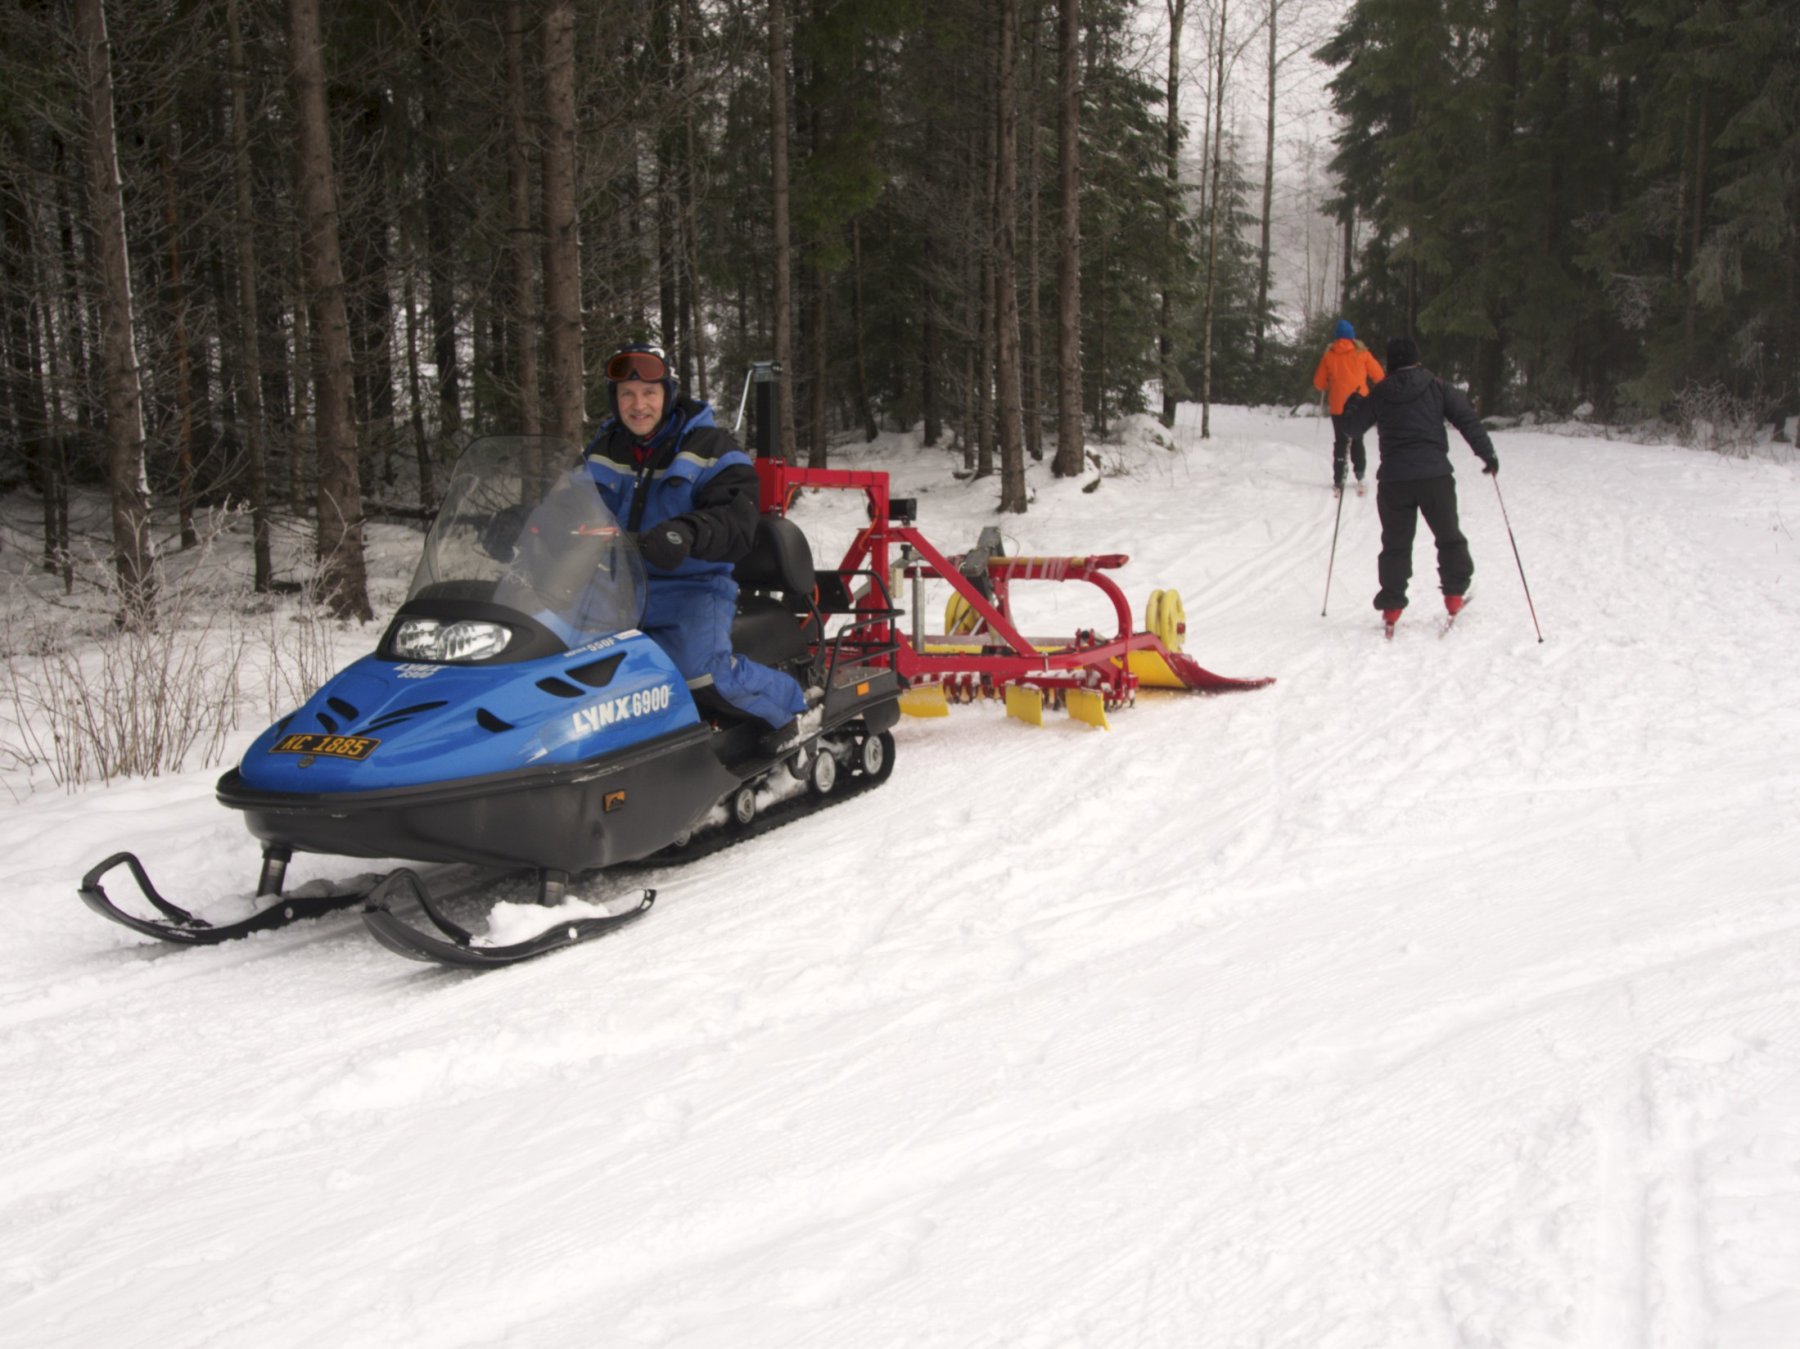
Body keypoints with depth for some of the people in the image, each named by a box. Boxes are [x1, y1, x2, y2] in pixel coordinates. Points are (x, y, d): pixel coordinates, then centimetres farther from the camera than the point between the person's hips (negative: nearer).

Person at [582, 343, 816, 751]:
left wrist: (686, 534, -38)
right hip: (618, 585, 6)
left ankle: (796, 705, -7)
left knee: (702, 668, -31)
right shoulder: (602, 450, 13)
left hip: (693, 584, -5)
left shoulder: (711, 447, -4)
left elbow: (737, 522, -17)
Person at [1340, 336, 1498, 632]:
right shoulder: (1436, 387, 3)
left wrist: (1351, 406, 35)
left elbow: (1353, 426, 14)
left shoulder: (1379, 393, 5)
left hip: (1394, 478, 1)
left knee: (1396, 544, 9)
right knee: (1449, 537, 15)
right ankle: (1454, 594, 16)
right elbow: (1466, 419, -2)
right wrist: (1487, 454, 3)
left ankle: (1392, 605, 8)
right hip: (1435, 475, -1)